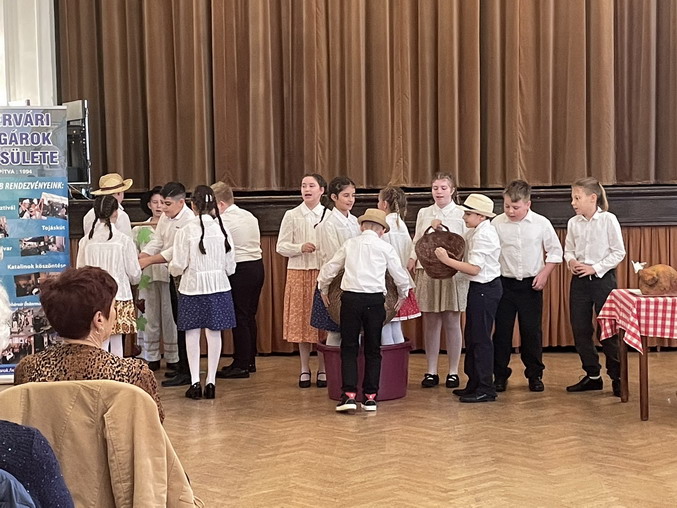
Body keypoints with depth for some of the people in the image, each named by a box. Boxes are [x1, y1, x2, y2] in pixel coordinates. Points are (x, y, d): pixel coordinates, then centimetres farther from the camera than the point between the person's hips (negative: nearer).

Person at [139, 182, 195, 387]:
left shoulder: (189, 220, -18)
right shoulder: (165, 218, 9)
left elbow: (176, 251, -22)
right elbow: (156, 243, 7)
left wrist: (147, 261, -20)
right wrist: (137, 259, -7)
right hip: (174, 274, 9)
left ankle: (186, 373, -1)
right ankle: (183, 366, 28)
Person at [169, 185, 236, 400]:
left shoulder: (186, 231, -11)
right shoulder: (222, 229, -4)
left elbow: (178, 266, -9)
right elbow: (230, 267, 1)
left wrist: (173, 269, 15)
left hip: (192, 287, -2)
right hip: (218, 287, 2)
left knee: (192, 334, 6)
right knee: (214, 334, 7)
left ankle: (195, 382, 6)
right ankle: (211, 382, 10)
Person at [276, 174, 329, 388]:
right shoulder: (292, 216, 3)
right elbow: (281, 246, 1)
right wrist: (301, 247, -14)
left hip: (323, 272, 0)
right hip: (299, 272, 1)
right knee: (301, 320, 5)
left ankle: (323, 368, 14)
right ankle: (304, 369, 16)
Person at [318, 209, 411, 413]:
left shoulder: (350, 244, 10)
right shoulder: (385, 248, 6)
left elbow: (328, 270, 16)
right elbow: (401, 277, 11)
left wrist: (324, 290, 34)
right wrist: (402, 295, 30)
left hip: (350, 298, 0)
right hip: (375, 300, 0)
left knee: (349, 348, 7)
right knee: (373, 350, 11)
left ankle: (349, 395, -3)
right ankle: (370, 397, 12)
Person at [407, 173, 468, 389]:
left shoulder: (461, 214, 0)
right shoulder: (423, 213, 11)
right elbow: (417, 242, 11)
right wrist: (412, 259, -6)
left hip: (453, 273, -2)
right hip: (427, 272, 3)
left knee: (452, 323, 3)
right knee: (430, 323, 5)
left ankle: (453, 372, 13)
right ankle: (431, 371, 13)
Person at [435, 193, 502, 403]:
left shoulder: (483, 235, -19)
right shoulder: (478, 232, 11)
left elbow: (474, 268, -23)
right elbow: (472, 262, 11)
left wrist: (447, 260, -21)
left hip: (485, 289, -10)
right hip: (479, 288, 10)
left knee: (481, 338, -4)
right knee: (472, 336, 16)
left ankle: (485, 389, 3)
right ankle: (474, 384, 26)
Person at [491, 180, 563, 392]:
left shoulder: (541, 223, -5)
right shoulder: (497, 223, -5)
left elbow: (555, 251, 4)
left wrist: (544, 274, -6)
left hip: (531, 284, 0)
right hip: (504, 283, 0)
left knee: (532, 331, 5)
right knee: (502, 329, 3)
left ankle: (535, 375, 19)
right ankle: (500, 375, 15)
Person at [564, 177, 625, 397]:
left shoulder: (608, 220, -9)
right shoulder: (573, 223, 3)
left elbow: (619, 252, -7)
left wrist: (595, 268, -14)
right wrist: (571, 261, -10)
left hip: (603, 278, -5)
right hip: (579, 280, 5)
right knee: (580, 329, 6)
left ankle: (617, 378, 10)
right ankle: (592, 376, 20)